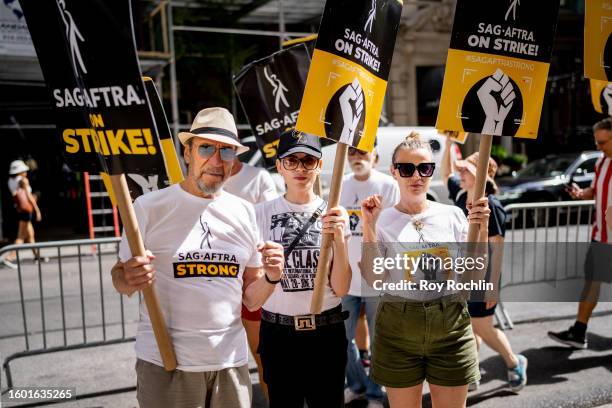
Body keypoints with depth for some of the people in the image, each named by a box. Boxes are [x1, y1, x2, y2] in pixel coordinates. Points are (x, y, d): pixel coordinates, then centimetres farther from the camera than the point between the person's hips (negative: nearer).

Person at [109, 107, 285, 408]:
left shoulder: (244, 212, 4)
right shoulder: (150, 206, -6)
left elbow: (251, 300, 7)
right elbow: (119, 276, 0)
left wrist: (270, 277, -13)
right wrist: (129, 280, -22)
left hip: (231, 361, 3)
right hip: (165, 362, -3)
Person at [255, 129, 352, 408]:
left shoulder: (335, 214, -3)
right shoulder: (261, 214, -5)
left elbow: (341, 289, -6)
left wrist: (339, 240, -18)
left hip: (327, 331, 1)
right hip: (278, 332, 0)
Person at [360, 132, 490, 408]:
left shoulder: (452, 215, 2)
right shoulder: (382, 220, -4)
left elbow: (473, 275, 2)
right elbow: (374, 280, -12)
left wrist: (481, 230, -10)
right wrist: (368, 227, -18)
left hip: (450, 325, 2)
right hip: (398, 326, -1)